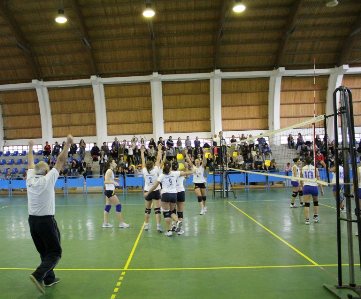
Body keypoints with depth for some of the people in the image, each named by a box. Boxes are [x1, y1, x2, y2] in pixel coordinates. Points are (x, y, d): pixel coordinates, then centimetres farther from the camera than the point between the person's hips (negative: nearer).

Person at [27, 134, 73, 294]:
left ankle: (49, 278, 24)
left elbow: (30, 164, 19)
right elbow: (61, 161, -12)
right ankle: (38, 275, -15)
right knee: (55, 252, 2)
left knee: (45, 252, 17)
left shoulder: (30, 179, 2)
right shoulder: (48, 179, -11)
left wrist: (30, 148, 32)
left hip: (32, 220, 6)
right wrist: (67, 144, -9)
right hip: (46, 220, -6)